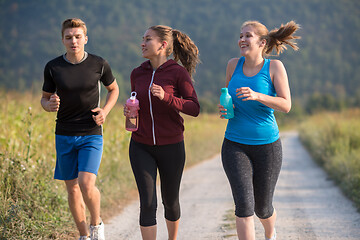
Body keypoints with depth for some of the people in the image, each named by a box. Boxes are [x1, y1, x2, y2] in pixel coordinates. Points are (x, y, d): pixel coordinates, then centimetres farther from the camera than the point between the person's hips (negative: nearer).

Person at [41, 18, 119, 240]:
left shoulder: (99, 64, -4)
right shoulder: (53, 67, -2)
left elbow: (114, 89, 13)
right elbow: (45, 98, 9)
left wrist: (105, 111, -5)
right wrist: (49, 105, -16)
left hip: (91, 134, -2)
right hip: (64, 136, 2)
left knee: (86, 184, -19)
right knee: (72, 188, 8)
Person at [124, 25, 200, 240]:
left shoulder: (179, 72, -9)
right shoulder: (137, 74, 4)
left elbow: (194, 108, -12)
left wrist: (166, 97, -26)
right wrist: (128, 110, -4)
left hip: (171, 147, -2)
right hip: (141, 147, 2)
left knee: (170, 201, 14)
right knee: (148, 203, -10)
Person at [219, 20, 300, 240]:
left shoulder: (275, 67, -6)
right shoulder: (234, 65, 3)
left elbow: (286, 105, -13)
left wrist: (257, 96, -27)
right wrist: (223, 108, -3)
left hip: (267, 146, -1)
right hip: (235, 146, 1)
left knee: (262, 207, 12)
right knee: (244, 205, -16)